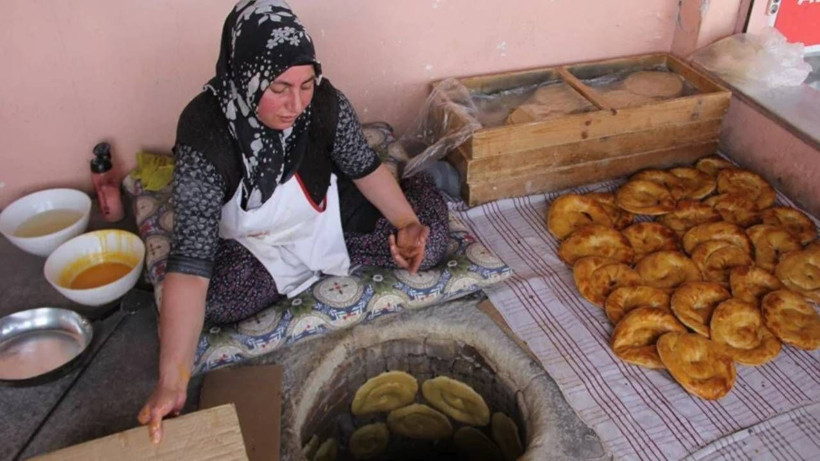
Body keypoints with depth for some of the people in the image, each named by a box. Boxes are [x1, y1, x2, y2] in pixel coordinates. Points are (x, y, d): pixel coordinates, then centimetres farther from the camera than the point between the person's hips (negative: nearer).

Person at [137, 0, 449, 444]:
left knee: (429, 236, -13)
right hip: (251, 244, -1)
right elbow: (191, 259, -38)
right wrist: (171, 380, -44)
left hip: (330, 217, 2)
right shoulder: (205, 134, -33)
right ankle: (318, 265, -3)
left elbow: (364, 166, -6)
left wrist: (407, 224, -23)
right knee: (214, 296, -31)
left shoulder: (325, 102, -25)